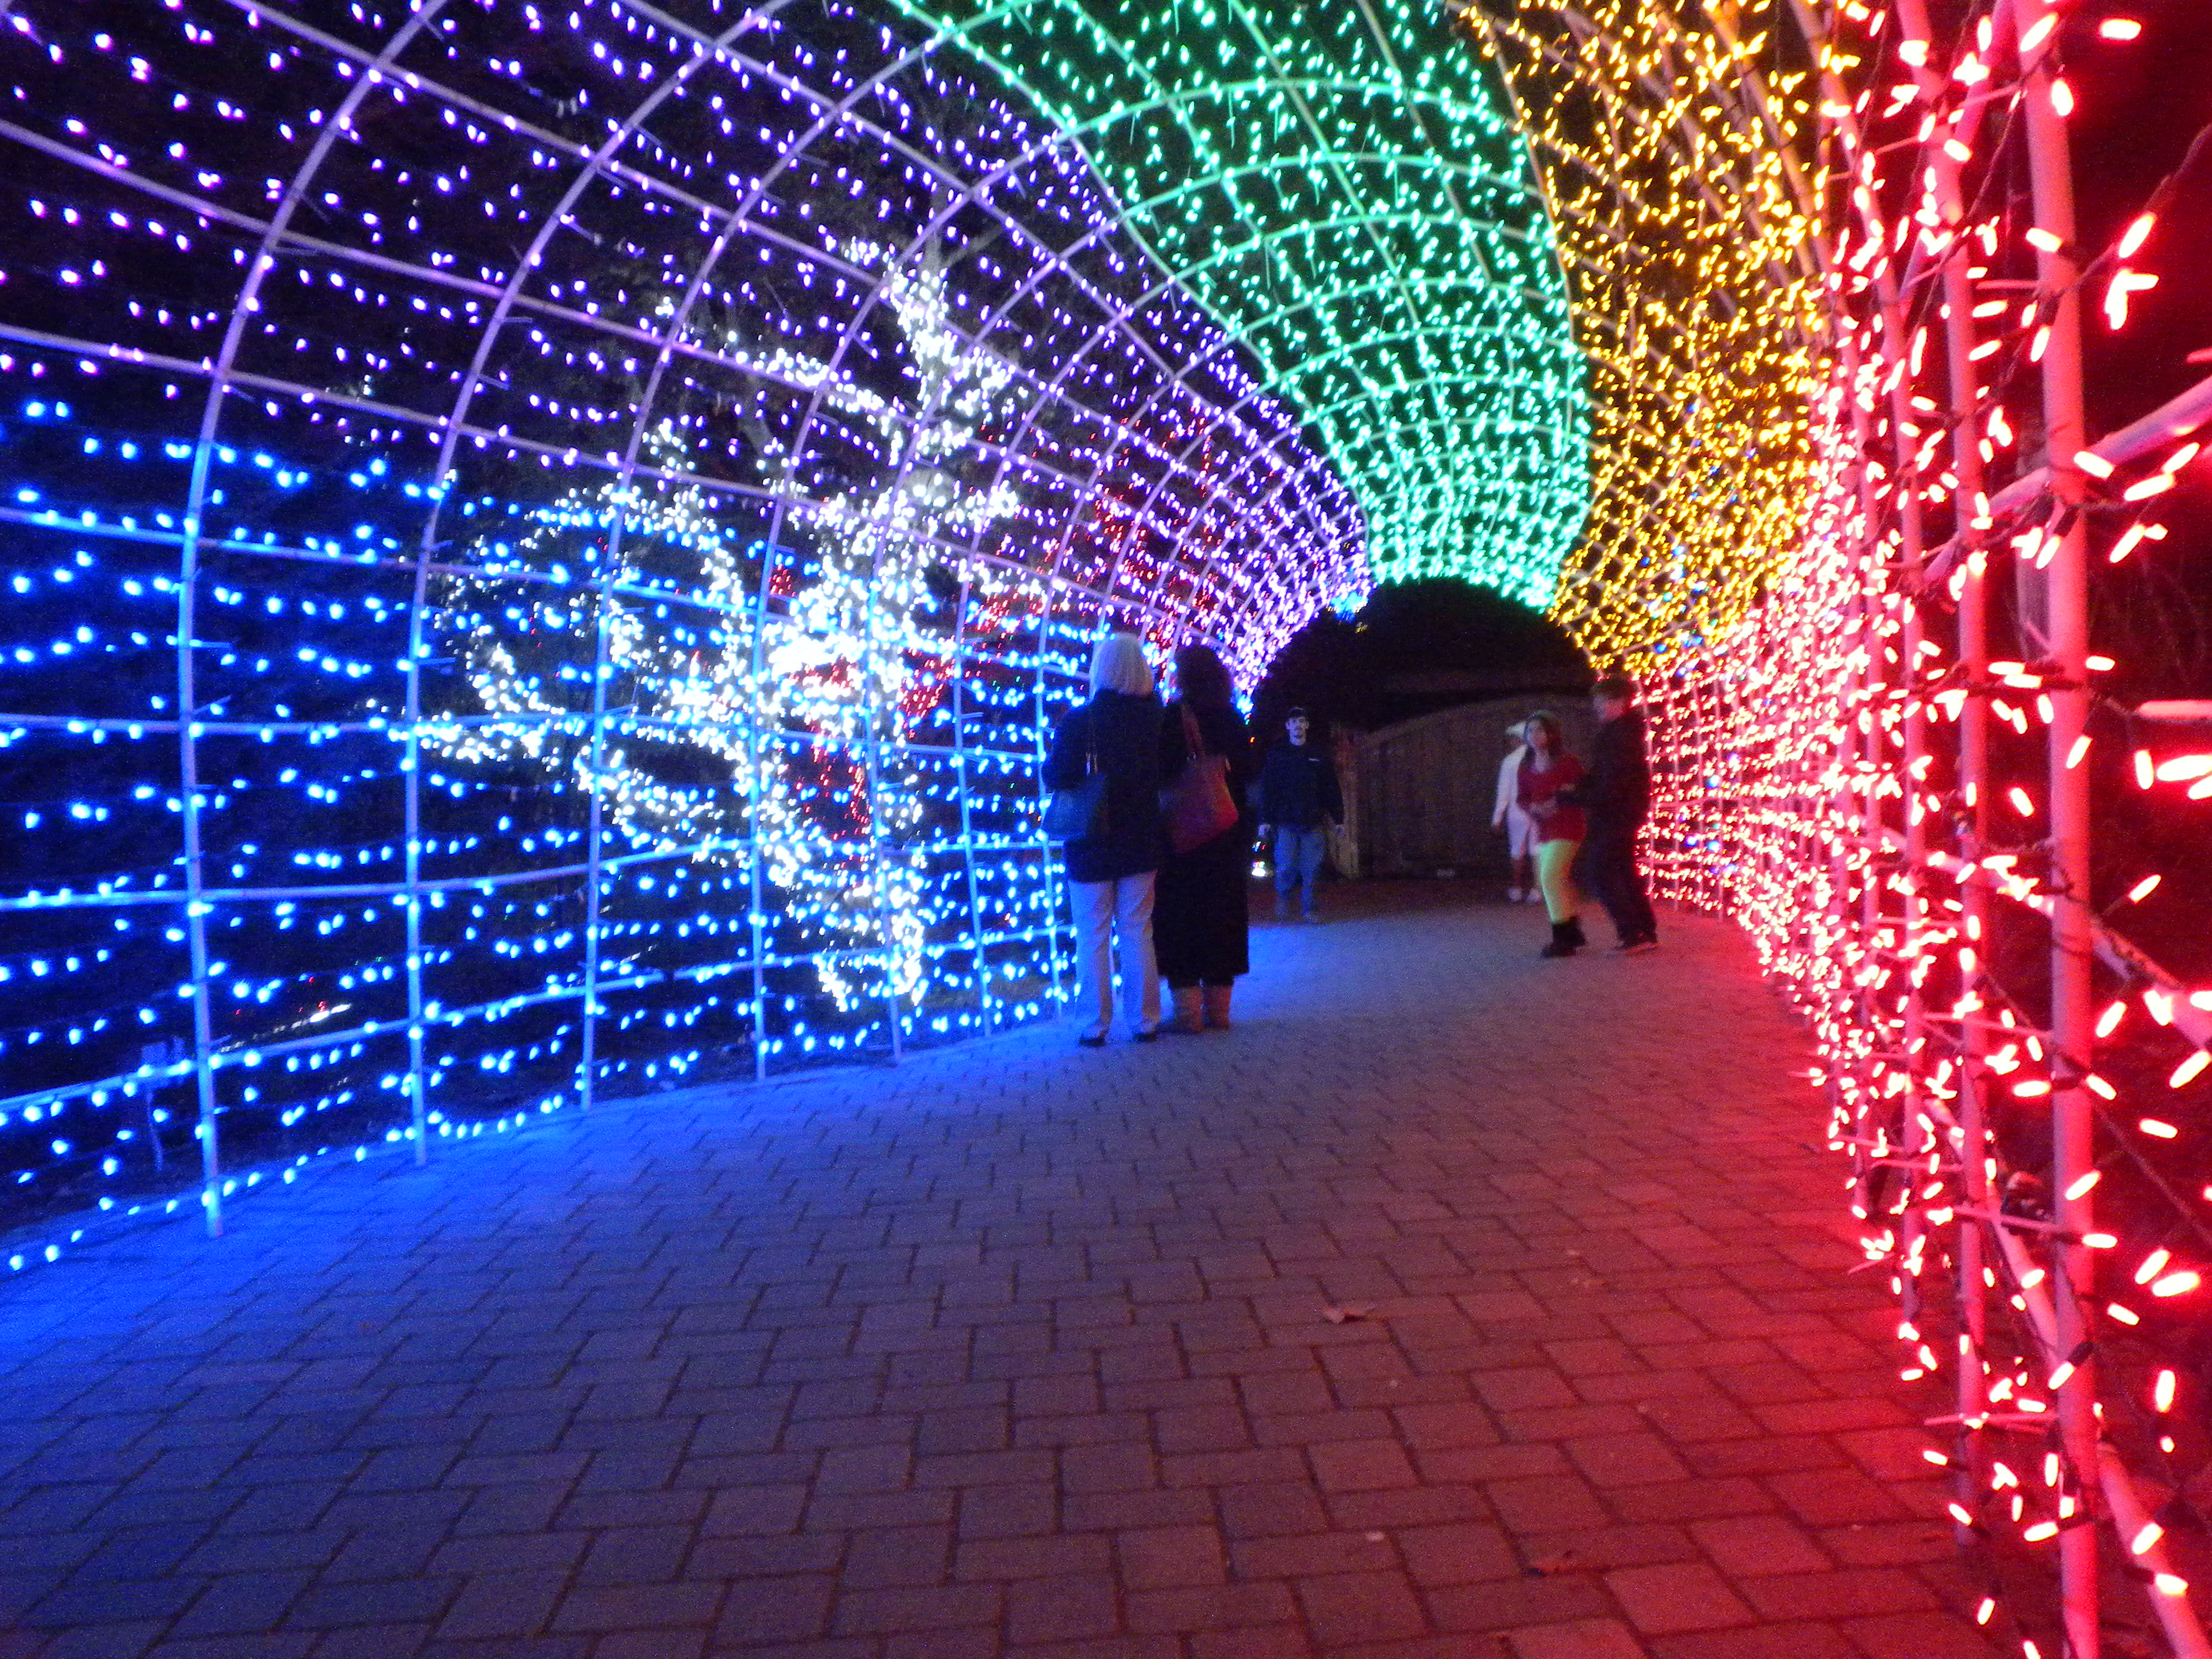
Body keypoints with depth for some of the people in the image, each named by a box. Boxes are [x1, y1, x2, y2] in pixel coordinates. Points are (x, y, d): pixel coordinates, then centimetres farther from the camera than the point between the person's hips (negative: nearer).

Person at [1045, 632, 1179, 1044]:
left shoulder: (1079, 720, -13)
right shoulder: (1155, 719, -2)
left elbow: (1058, 777, -18)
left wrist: (1049, 765, 2)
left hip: (1091, 845, -3)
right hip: (1142, 844, 3)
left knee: (1093, 936, 6)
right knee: (1138, 933, 11)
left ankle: (1095, 1025, 9)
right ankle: (1145, 1020, 15)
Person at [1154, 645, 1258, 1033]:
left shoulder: (1172, 716, -11)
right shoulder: (1232, 718, 6)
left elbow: (1161, 771, -12)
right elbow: (1248, 773, 11)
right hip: (1227, 834, 5)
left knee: (1180, 914, 1)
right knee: (1223, 911, 11)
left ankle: (1189, 1010, -1)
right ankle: (1219, 1007, 16)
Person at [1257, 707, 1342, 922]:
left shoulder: (1319, 755, 12)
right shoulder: (1277, 754, 9)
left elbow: (1332, 789, 13)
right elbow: (1267, 789, 5)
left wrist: (1338, 818, 7)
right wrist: (1265, 820, -3)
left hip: (1314, 823, 1)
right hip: (1286, 823, -1)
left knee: (1311, 868, -2)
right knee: (1286, 867, -7)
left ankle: (1310, 908, 8)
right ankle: (1283, 899, 19)